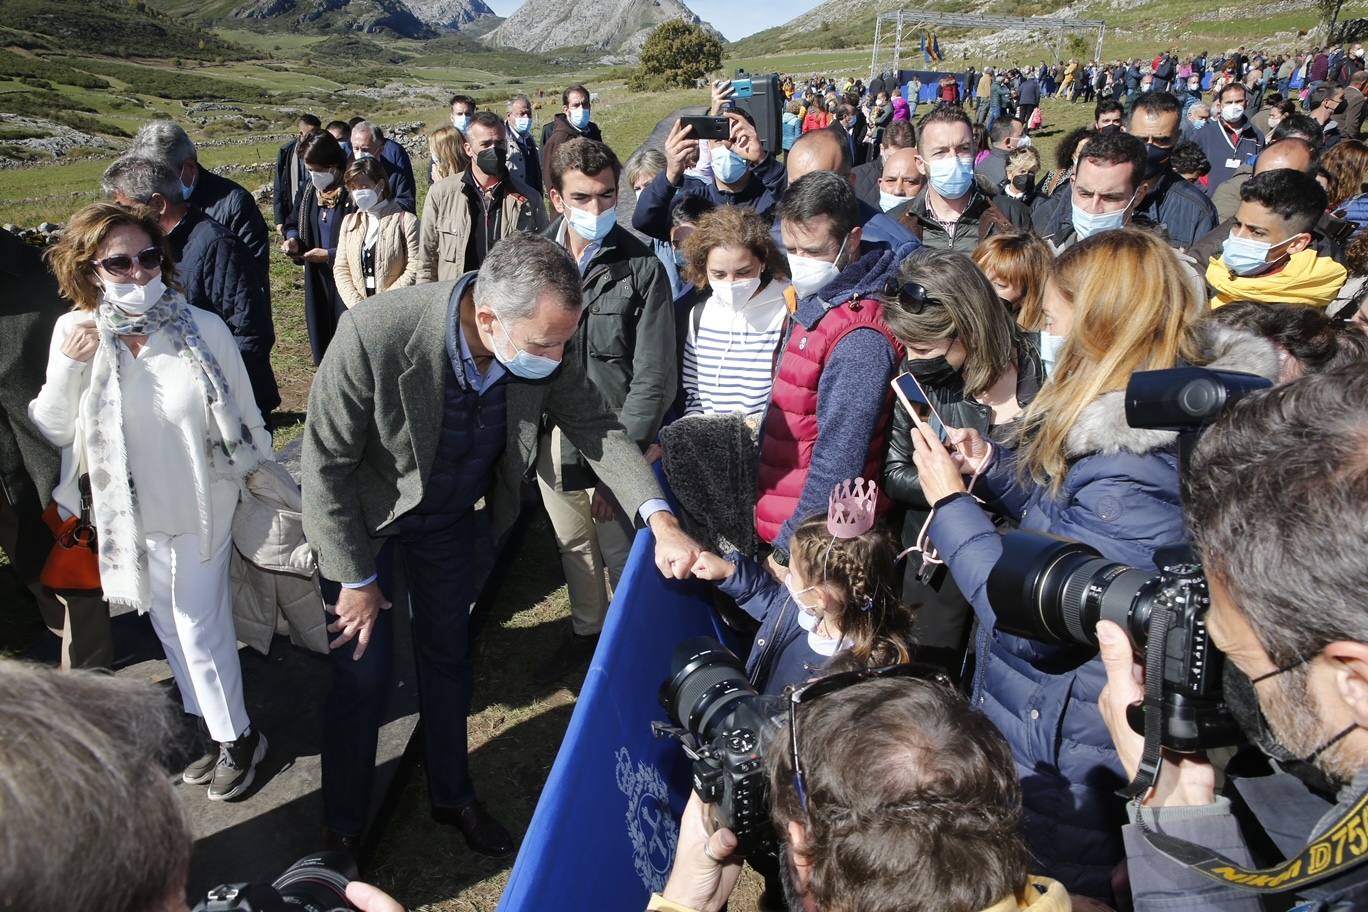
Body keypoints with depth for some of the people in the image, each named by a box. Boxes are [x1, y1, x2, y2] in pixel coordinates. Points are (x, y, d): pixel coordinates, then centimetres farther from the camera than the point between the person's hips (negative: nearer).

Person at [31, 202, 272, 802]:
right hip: (130, 512, 3)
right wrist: (69, 369, -22)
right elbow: (51, 432, -7)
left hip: (200, 509, -3)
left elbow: (245, 418, -6)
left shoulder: (204, 329, -18)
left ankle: (236, 738, 27)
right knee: (170, 626, 18)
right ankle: (211, 728, 38)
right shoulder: (75, 333, -10)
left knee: (199, 627, 5)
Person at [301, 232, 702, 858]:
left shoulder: (544, 345, -25)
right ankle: (344, 829, 29)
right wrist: (357, 580, -17)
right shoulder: (374, 336, -38)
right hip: (363, 515, -4)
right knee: (365, 673, 3)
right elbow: (326, 464, -26)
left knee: (447, 655, 19)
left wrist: (660, 519, -28)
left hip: (454, 517, 4)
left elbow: (596, 425, -13)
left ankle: (452, 795, 42)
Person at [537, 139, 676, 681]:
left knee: (621, 553, 7)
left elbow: (654, 378, -13)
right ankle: (585, 631, 43)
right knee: (573, 545, 20)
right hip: (553, 435, 4)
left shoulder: (643, 269, -12)